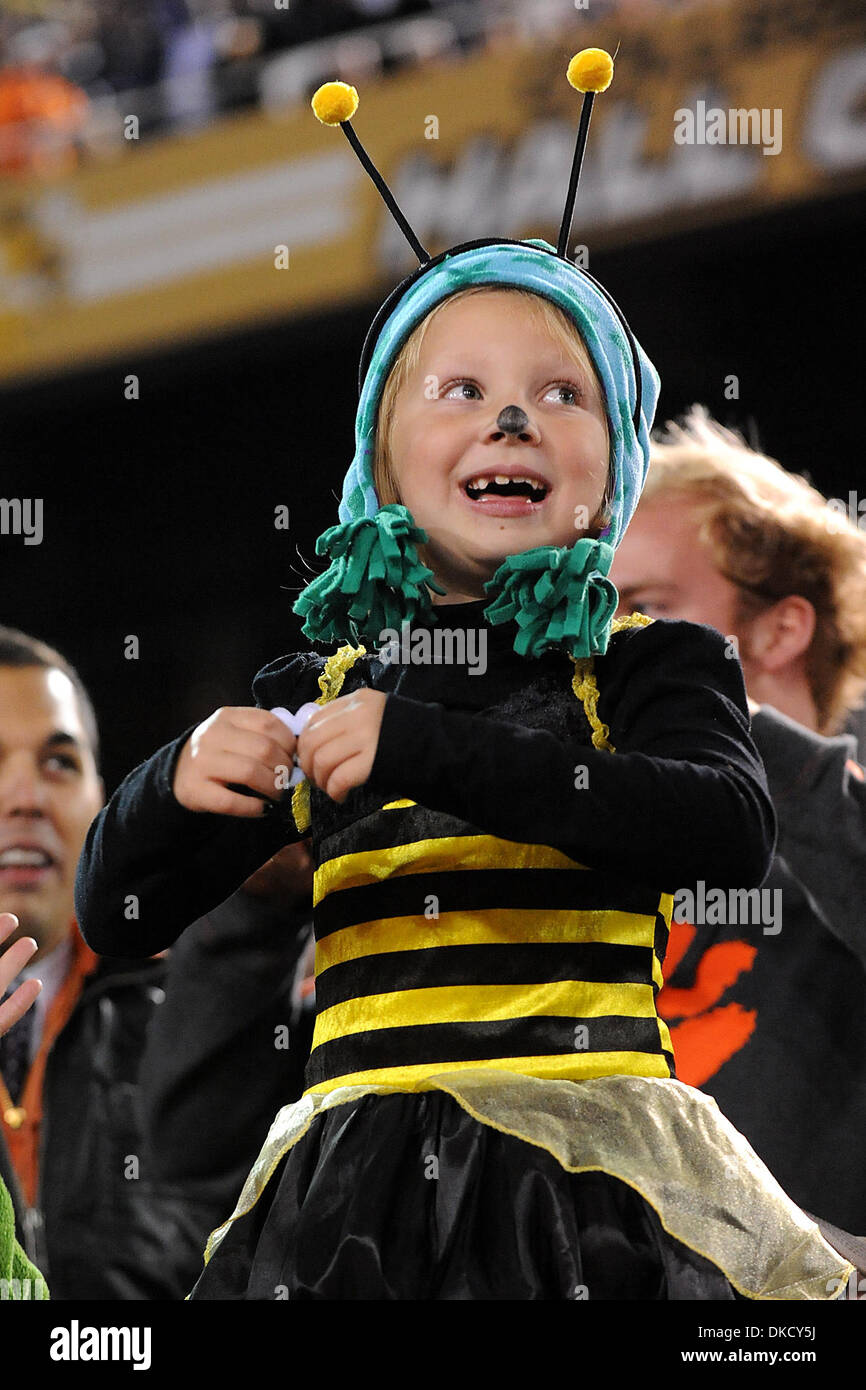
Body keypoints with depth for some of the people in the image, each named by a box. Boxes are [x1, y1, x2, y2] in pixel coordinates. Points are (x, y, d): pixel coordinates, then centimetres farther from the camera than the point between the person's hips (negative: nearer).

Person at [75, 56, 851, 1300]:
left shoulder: (646, 667, 5)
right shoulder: (318, 694, 13)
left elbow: (733, 832, -17)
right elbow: (119, 919, 17)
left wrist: (430, 751, -22)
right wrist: (178, 787, -8)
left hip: (590, 1168, -2)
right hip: (361, 1177, 2)